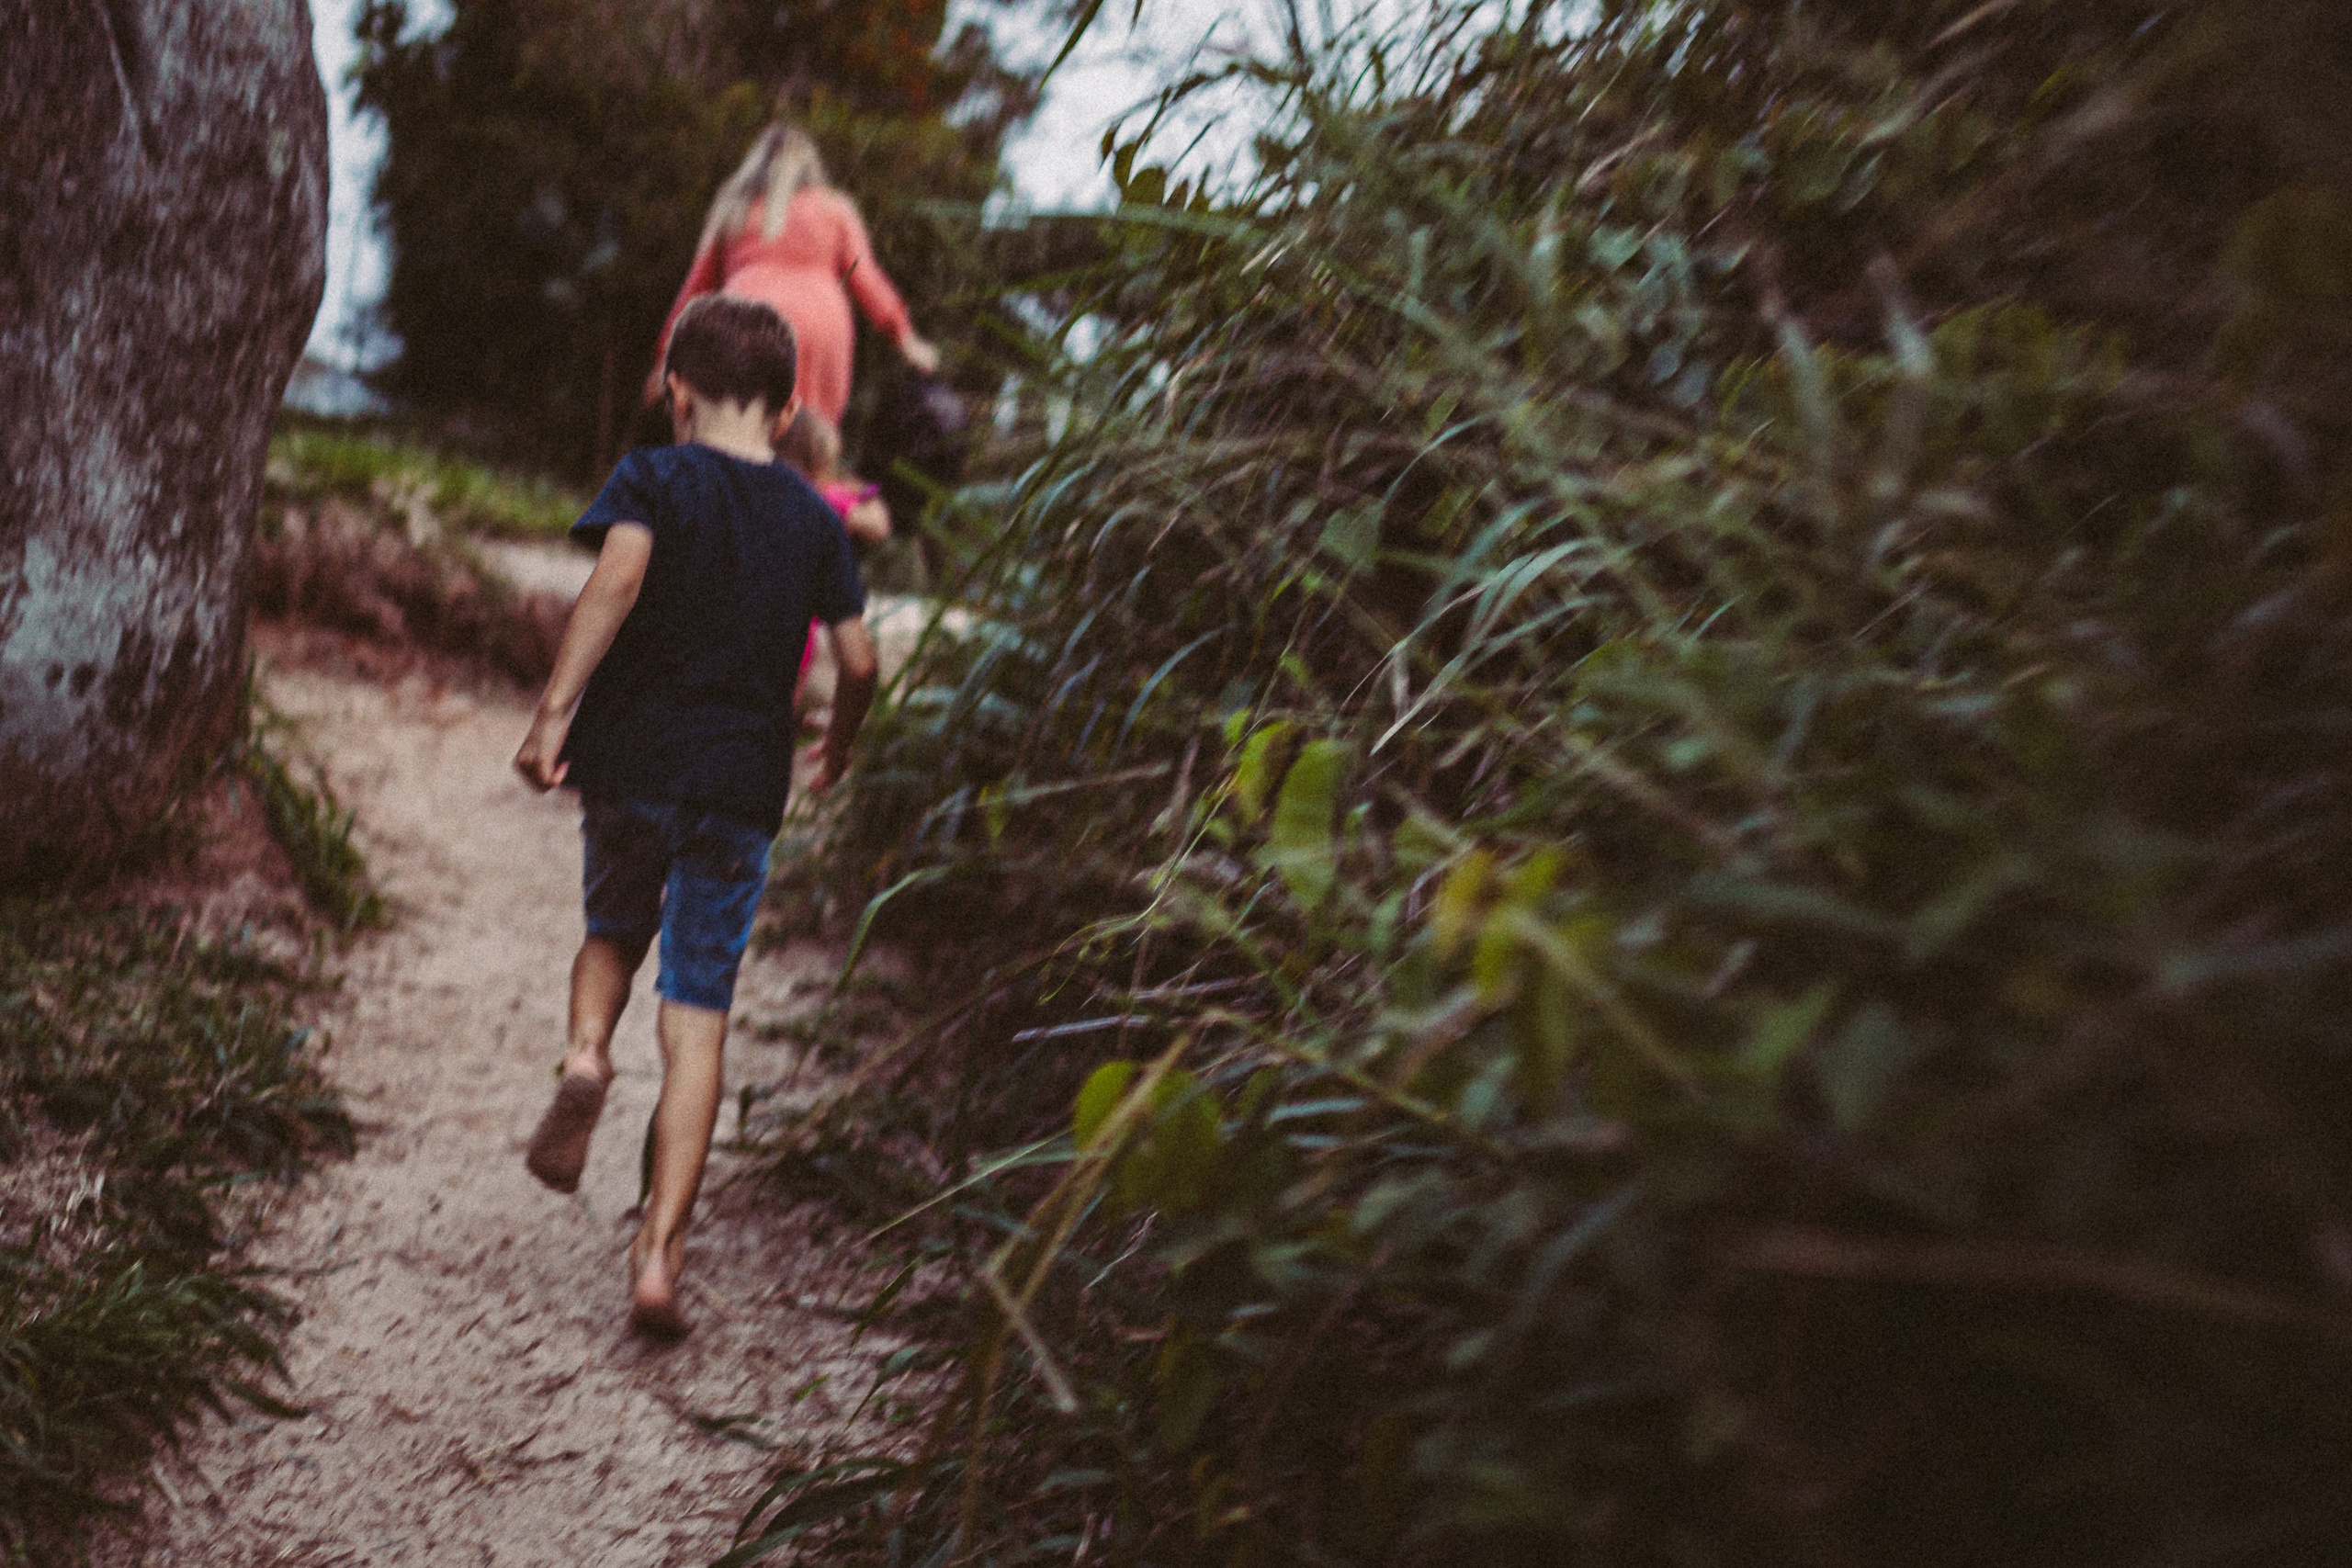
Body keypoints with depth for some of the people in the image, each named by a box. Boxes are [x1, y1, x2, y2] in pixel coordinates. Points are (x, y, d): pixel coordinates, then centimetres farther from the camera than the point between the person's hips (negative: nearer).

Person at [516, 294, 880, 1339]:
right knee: (696, 1024, 3)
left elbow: (618, 577, -21)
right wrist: (838, 743, 22)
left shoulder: (654, 479, -2)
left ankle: (585, 1057, -3)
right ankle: (660, 1253, -3)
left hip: (629, 760, -1)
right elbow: (859, 660, 2)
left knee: (613, 931, 28)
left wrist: (554, 710, -22)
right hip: (742, 786, 1)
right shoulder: (814, 519, 6)